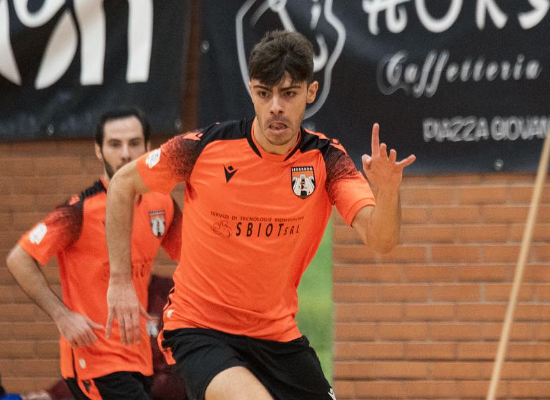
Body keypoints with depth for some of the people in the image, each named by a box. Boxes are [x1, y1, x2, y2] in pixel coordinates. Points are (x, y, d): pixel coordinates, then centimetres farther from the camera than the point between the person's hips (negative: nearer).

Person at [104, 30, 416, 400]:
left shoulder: (326, 160, -7)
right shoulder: (205, 147, -12)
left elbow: (381, 240, -19)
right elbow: (123, 184, 4)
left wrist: (388, 192, -41)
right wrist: (120, 281, -2)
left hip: (277, 333, 4)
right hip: (199, 328, -4)